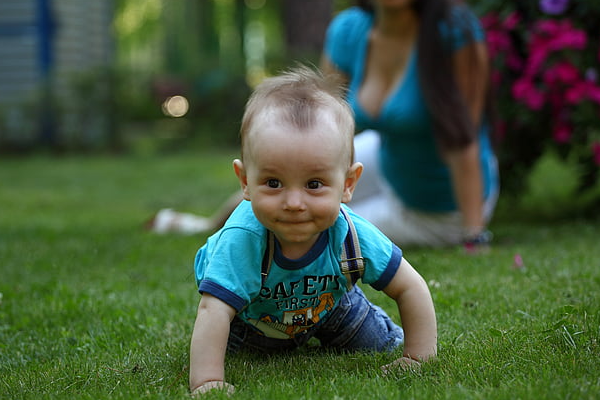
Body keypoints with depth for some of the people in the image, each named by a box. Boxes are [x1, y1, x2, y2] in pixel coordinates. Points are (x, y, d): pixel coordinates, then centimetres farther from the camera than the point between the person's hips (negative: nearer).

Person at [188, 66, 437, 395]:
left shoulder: (354, 238, -38)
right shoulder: (241, 241, -48)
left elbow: (410, 288, -24)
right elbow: (213, 313, -50)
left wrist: (418, 357, -24)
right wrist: (206, 382, -58)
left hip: (325, 303, 2)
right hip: (249, 316, -2)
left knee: (379, 346, 11)